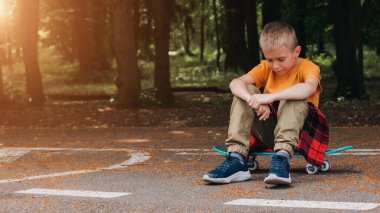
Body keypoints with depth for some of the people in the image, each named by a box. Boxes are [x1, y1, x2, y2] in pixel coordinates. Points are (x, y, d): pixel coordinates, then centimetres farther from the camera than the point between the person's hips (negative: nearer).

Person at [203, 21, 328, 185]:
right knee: (245, 92, -14)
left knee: (294, 98, -31)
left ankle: (282, 157, -47)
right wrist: (253, 99, -33)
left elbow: (309, 88, -35)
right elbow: (235, 83, -11)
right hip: (268, 132, 5)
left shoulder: (307, 67, -8)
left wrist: (271, 97, -43)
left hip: (298, 131, -4)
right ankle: (236, 158, -27)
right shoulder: (266, 68, 6)